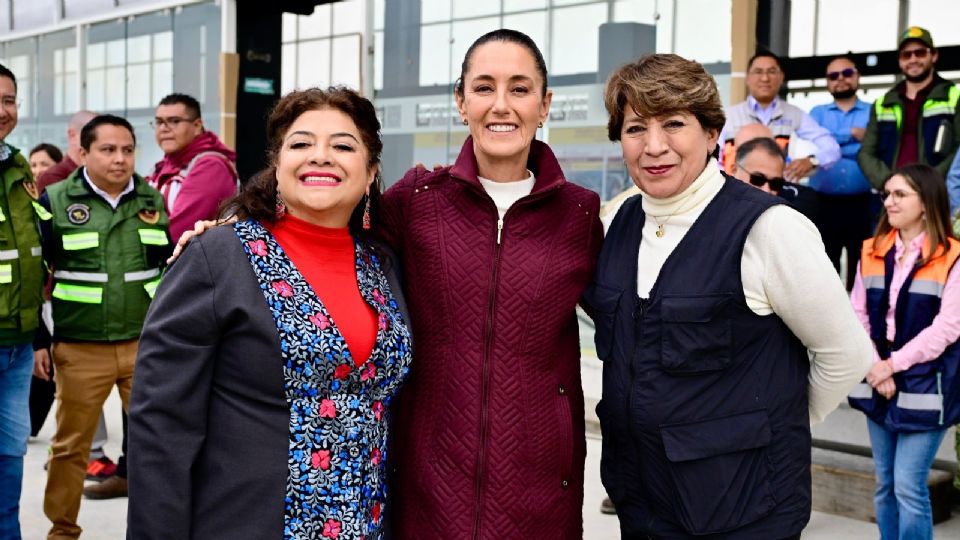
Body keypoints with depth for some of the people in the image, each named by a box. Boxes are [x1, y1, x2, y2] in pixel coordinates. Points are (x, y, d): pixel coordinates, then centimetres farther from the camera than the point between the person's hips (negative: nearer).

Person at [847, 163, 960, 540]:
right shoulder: (872, 251, 7)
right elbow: (857, 314, 3)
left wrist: (894, 364, -14)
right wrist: (873, 366, -10)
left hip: (924, 387, -5)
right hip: (877, 384, 5)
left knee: (909, 487, -7)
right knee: (885, 485, 13)